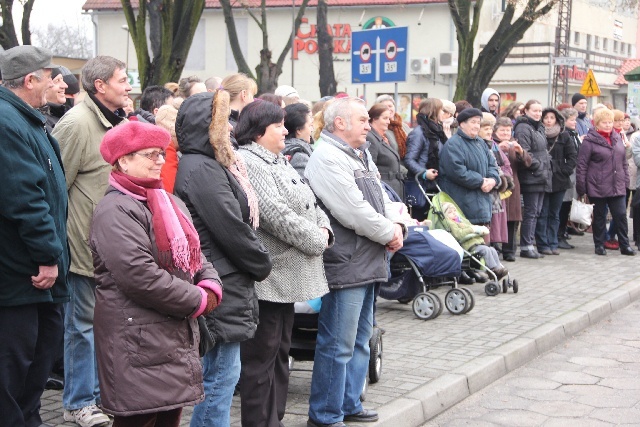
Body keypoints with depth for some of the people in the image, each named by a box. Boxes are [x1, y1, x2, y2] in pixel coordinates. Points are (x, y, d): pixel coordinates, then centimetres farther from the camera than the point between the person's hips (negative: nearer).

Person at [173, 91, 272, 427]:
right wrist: (262, 265, -5)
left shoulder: (210, 166, 15)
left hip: (226, 285, 11)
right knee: (221, 376, -3)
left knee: (221, 375, 17)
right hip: (221, 291, -11)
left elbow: (239, 220, 17)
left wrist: (256, 264, 7)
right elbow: (232, 231, -19)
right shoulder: (200, 169, -17)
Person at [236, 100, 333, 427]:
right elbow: (277, 215, -22)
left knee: (280, 351, 16)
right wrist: (317, 241, -13)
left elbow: (310, 203, 19)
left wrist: (324, 230, -1)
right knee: (261, 357, -2)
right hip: (269, 277, -10)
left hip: (287, 275, 10)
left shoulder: (278, 161, 17)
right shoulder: (248, 163, -15)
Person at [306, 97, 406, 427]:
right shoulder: (327, 159, -15)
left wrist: (397, 226, -1)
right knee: (337, 345, -4)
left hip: (366, 263, 10)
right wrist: (389, 234, -9)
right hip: (344, 265, -10)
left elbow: (380, 197, 19)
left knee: (359, 339, 18)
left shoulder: (361, 155, 17)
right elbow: (354, 211, -21)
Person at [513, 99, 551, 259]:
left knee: (536, 212, 11)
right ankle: (526, 246, -2)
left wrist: (546, 167, 13)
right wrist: (539, 167, -18)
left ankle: (530, 244, 16)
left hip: (541, 178, 9)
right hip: (531, 178, -9)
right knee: (530, 212, -7)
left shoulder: (539, 128, 19)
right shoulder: (523, 129, -12)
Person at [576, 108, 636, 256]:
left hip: (617, 187, 5)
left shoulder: (617, 138, 11)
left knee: (621, 215, 3)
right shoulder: (590, 141, -8)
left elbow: (624, 162, 18)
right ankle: (599, 245, 17)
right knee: (599, 217, 7)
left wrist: (625, 180, 12)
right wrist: (581, 187, -11)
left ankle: (625, 245, 10)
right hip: (598, 187, -4)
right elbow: (582, 165, -9)